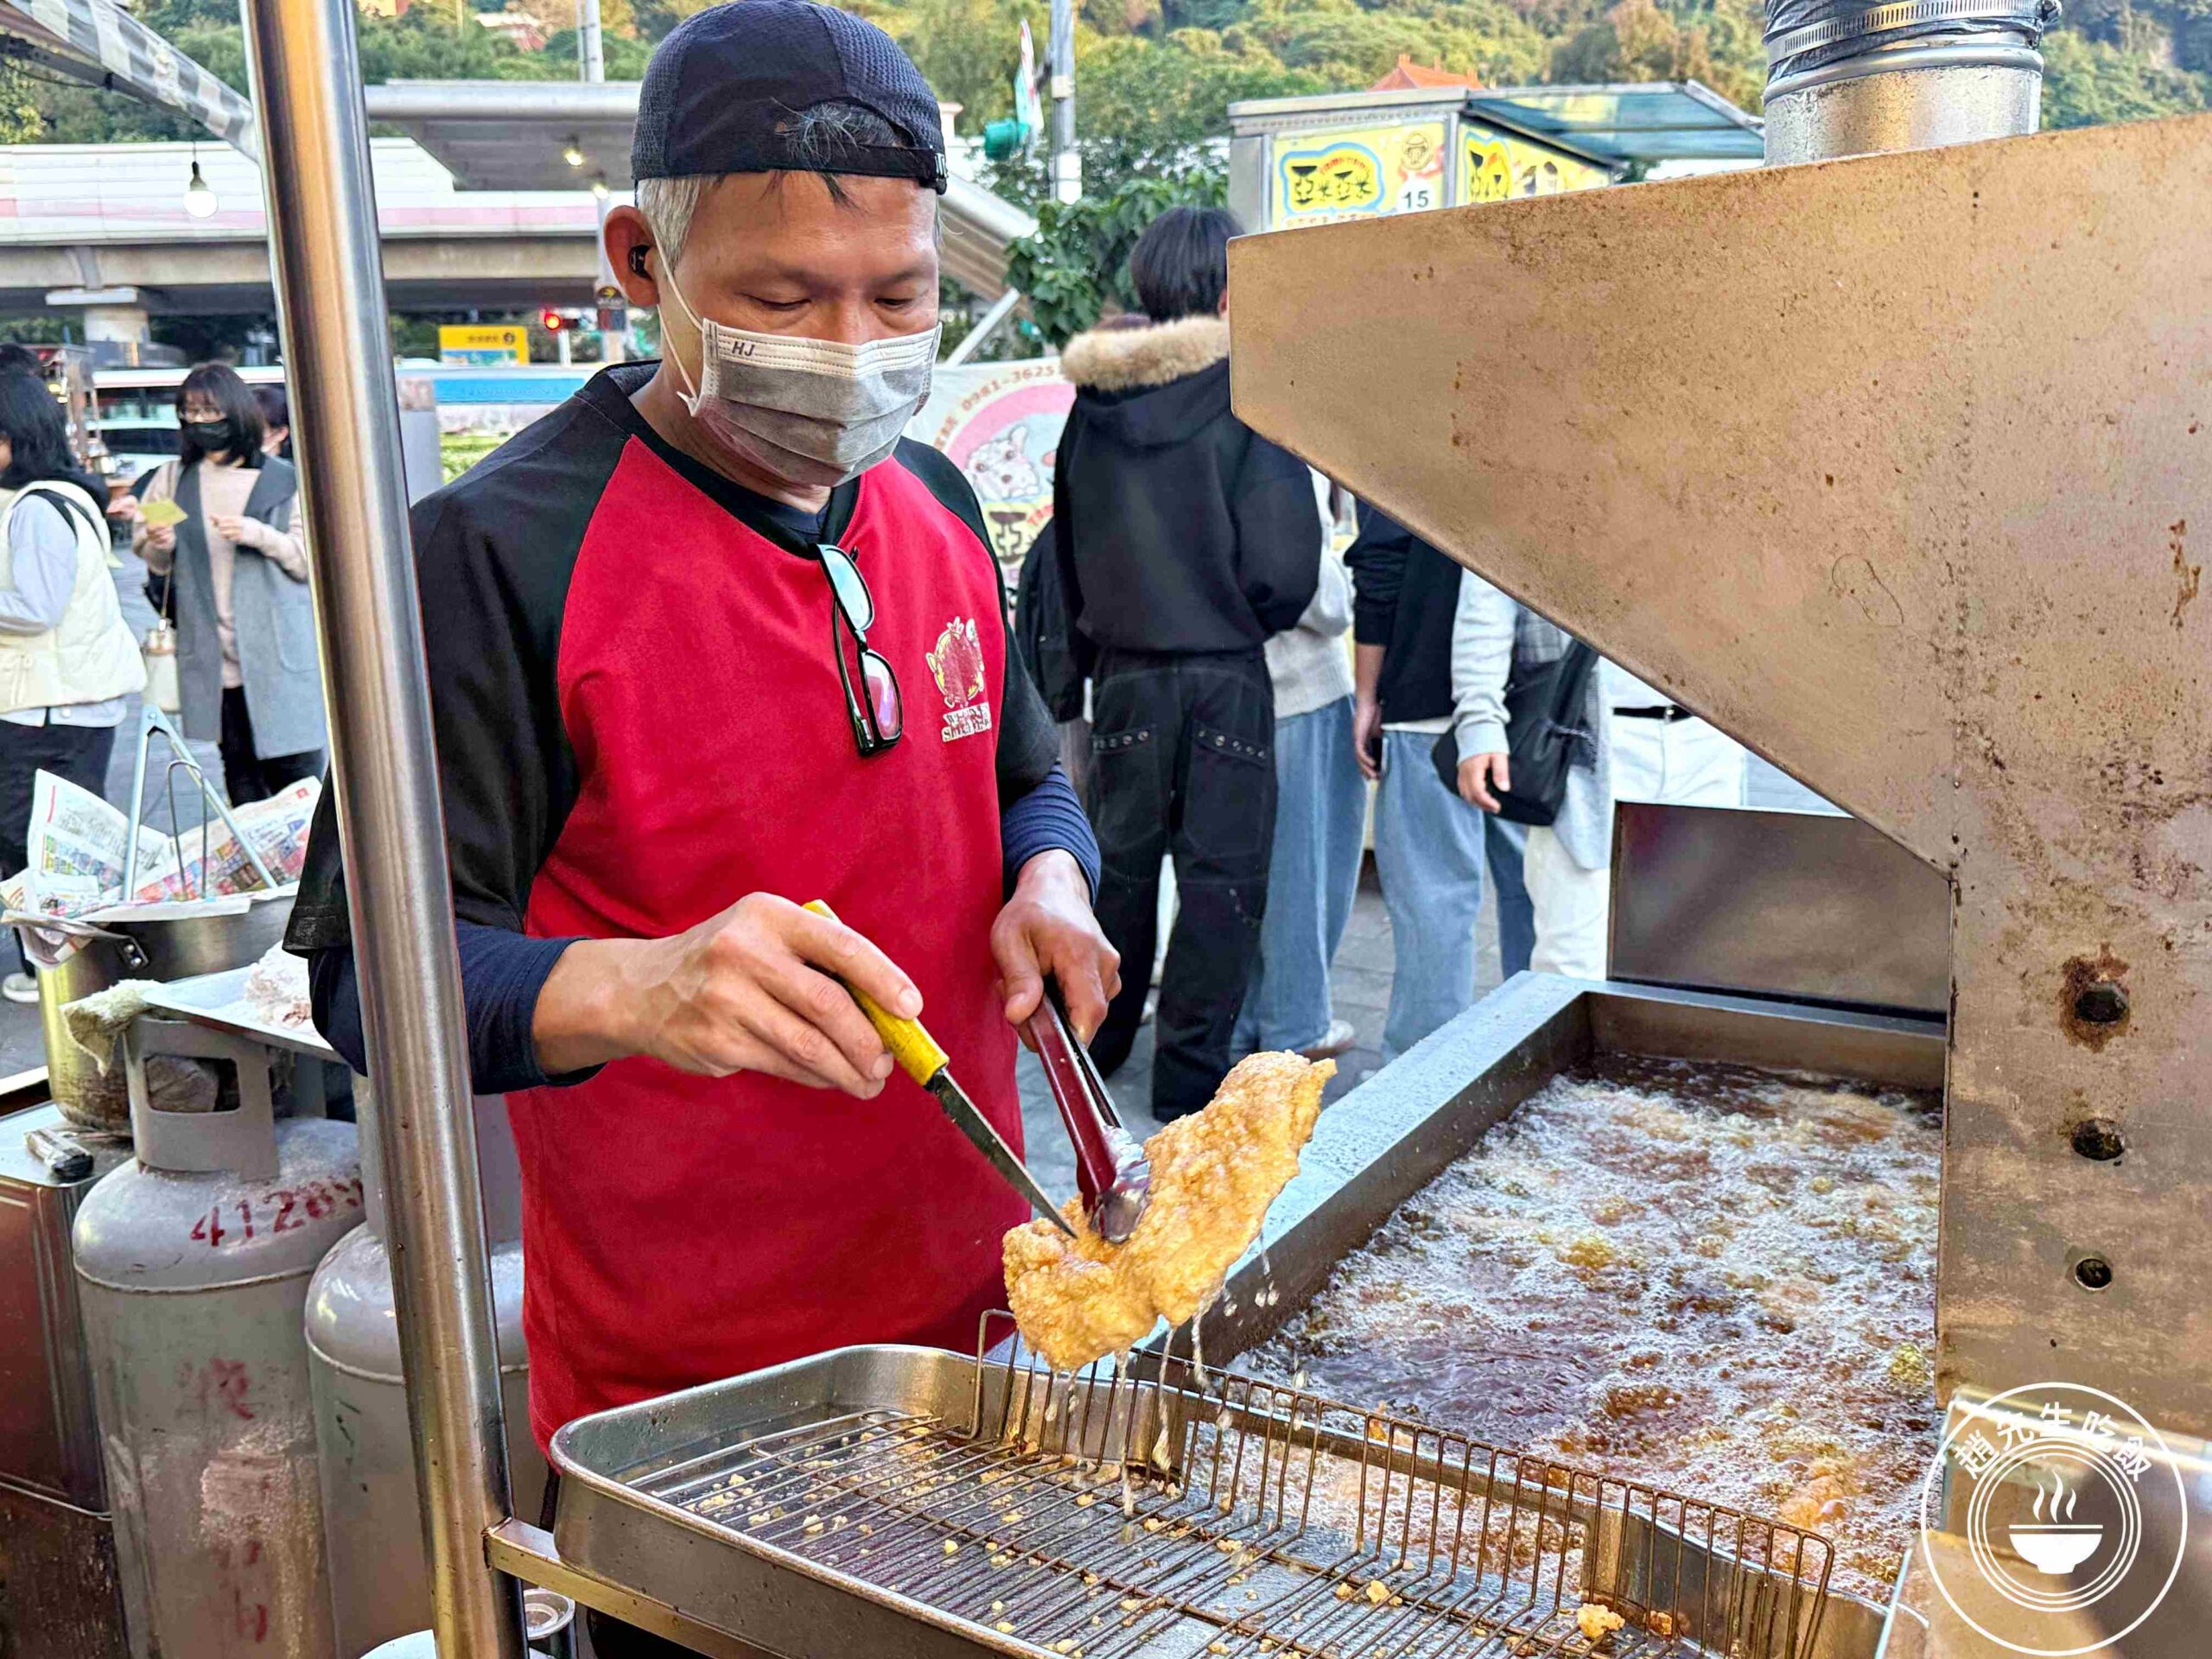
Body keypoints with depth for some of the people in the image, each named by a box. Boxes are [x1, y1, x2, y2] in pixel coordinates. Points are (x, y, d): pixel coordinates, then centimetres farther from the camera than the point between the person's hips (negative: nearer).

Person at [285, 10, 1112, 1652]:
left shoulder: (935, 505, 2)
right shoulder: (503, 550, -18)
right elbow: (373, 972, -20)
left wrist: (1047, 883, -8)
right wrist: (630, 986, -39)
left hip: (968, 1307, 6)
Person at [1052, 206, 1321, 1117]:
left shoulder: (1094, 403, 4)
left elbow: (1069, 545, 11)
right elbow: (1284, 565, -15)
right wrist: (1249, 623, 5)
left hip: (1122, 673, 5)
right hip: (1224, 676, -4)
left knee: (1122, 858, 17)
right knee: (1222, 872, 5)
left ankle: (1094, 1041, 29)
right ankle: (1190, 1070, 9)